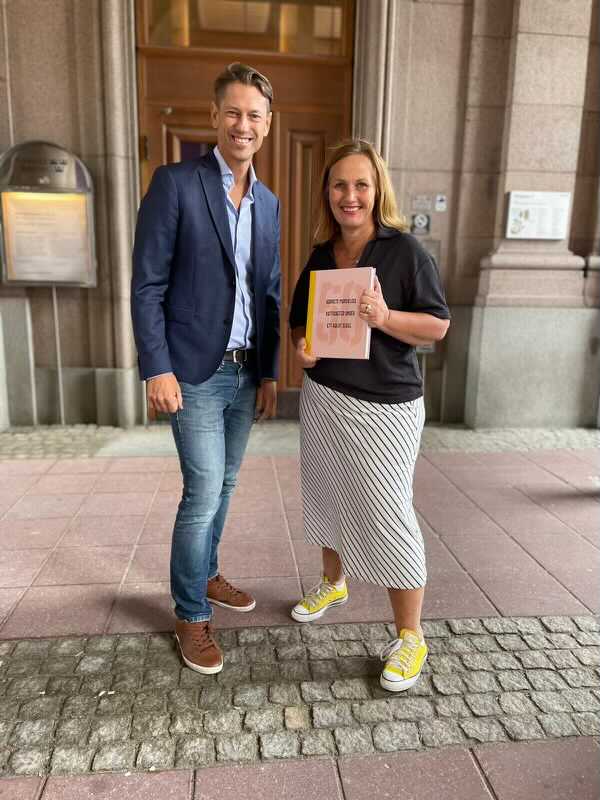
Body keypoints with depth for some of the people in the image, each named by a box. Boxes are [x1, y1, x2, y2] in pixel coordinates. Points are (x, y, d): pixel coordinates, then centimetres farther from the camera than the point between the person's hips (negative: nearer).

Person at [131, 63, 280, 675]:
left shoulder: (268, 202, 11)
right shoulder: (175, 182, -6)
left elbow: (269, 294, 13)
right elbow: (147, 286, -9)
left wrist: (269, 372, 10)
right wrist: (157, 369, -15)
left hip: (246, 373, 6)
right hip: (194, 372, -6)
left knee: (222, 487, 16)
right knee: (203, 493, -3)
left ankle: (205, 575, 37)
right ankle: (191, 614, 18)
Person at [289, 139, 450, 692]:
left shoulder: (405, 251, -9)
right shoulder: (320, 256, 7)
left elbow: (438, 326, -8)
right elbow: (300, 320, 17)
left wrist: (384, 317, -24)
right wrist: (302, 347, -5)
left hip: (384, 407, -6)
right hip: (322, 398, 6)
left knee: (387, 517, -3)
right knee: (327, 499, 19)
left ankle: (410, 637, 15)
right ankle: (333, 583, 46)